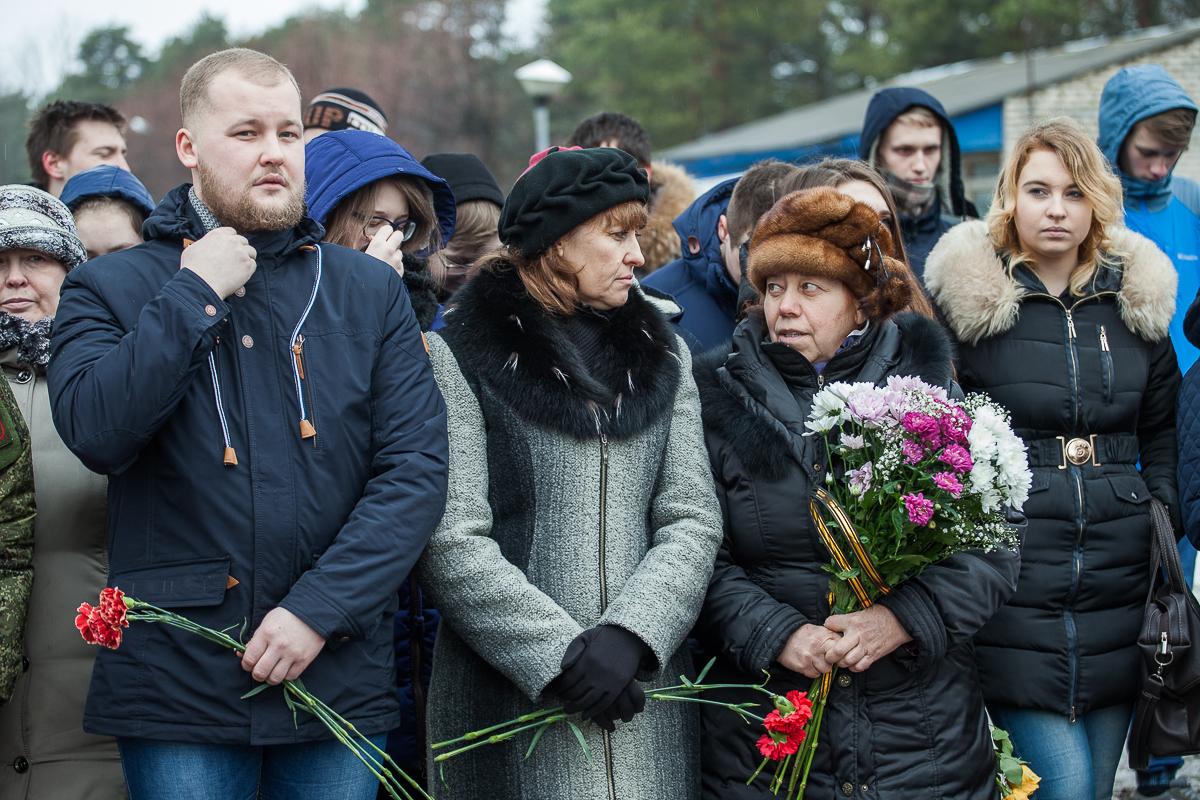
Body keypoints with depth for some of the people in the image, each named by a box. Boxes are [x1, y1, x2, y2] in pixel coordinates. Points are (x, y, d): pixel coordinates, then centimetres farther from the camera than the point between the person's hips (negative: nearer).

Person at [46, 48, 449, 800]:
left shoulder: (370, 291, 9)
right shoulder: (111, 287, 5)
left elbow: (418, 467, 0)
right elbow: (96, 431, -13)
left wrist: (320, 609, -10)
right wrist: (195, 294, -10)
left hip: (339, 677, 2)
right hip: (176, 683, -1)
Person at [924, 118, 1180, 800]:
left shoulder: (1137, 299, 10)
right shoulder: (967, 298, -2)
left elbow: (1162, 432, 19)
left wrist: (1163, 525, 7)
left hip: (1118, 585, 4)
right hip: (1011, 583, -4)